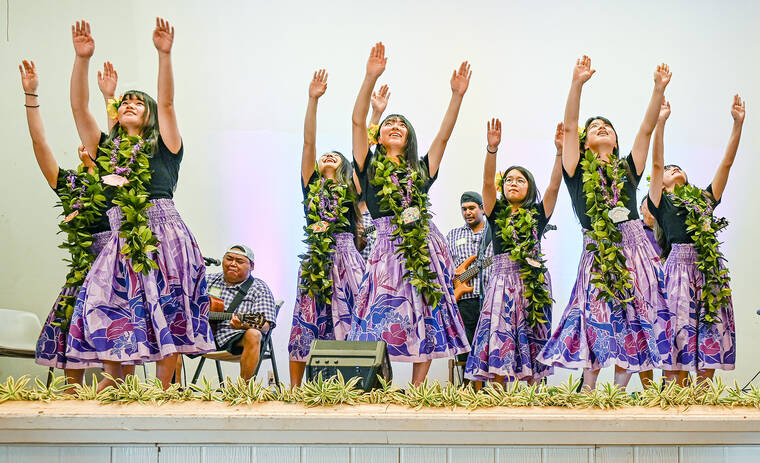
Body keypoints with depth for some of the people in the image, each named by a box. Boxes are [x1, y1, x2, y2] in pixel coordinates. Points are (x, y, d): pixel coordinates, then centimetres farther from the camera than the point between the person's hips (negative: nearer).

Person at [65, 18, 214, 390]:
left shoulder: (162, 149, 12)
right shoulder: (104, 150, 18)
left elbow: (167, 102, -1)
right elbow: (78, 107, 9)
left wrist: (164, 54, -12)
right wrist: (82, 58, -2)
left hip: (164, 237, -2)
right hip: (121, 243, 3)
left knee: (166, 321, -6)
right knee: (107, 319, -5)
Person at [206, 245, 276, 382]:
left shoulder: (259, 289, 2)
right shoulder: (209, 280, 15)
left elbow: (265, 326, -9)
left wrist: (246, 325, -32)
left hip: (235, 337, -3)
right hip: (204, 334, 3)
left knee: (253, 335, -36)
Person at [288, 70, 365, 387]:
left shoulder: (351, 187, 15)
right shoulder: (311, 183, 15)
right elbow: (308, 141, 7)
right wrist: (313, 100, -1)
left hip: (346, 257, 0)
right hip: (315, 257, 1)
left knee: (348, 320, -4)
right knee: (305, 324, 0)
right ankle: (295, 390, 6)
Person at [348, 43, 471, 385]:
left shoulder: (420, 171, 19)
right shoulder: (369, 168, 12)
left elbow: (443, 135, 12)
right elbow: (357, 121, 2)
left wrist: (457, 94, 4)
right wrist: (371, 78, -6)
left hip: (425, 250, 3)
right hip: (389, 250, -3)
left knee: (426, 325, 1)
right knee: (384, 325, -9)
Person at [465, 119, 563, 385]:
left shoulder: (538, 214, 13)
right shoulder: (496, 213, 12)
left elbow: (555, 185, 3)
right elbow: (487, 182, -1)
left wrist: (560, 151, -8)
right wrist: (492, 148, -15)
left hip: (534, 282, 1)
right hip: (503, 281, -1)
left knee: (532, 345, -1)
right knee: (498, 348, -8)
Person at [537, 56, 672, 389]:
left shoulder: (628, 170, 16)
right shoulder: (578, 172, 9)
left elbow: (647, 128, 9)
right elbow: (568, 127, -2)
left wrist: (659, 89, -1)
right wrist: (577, 84, -12)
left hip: (634, 252, 2)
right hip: (596, 255, -2)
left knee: (632, 321, -1)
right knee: (596, 320, -7)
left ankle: (618, 392, 5)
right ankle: (587, 392, 1)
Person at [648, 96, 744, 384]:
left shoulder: (706, 198, 23)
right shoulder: (662, 203, 12)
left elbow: (726, 163, 19)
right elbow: (656, 164, 1)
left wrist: (738, 123, 14)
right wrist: (660, 122, -7)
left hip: (711, 268, 4)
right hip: (680, 267, -4)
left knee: (711, 336, -1)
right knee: (679, 335, -9)